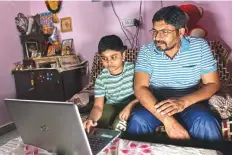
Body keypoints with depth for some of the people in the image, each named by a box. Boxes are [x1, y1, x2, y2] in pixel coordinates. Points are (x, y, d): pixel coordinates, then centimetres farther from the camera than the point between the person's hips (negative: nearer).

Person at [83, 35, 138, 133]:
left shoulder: (133, 69, -14)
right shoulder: (101, 79, -9)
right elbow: (98, 106, -11)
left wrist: (130, 105, -30)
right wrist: (91, 119, -34)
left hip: (133, 105, -2)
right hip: (112, 106, 3)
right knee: (97, 125, -19)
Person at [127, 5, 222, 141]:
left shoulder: (200, 46, -5)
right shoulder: (146, 51, -7)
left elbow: (213, 84, -6)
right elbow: (140, 88, -17)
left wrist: (184, 101, -28)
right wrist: (167, 119, -33)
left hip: (190, 103, 1)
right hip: (156, 104, 0)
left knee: (206, 124, -31)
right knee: (138, 120, -29)